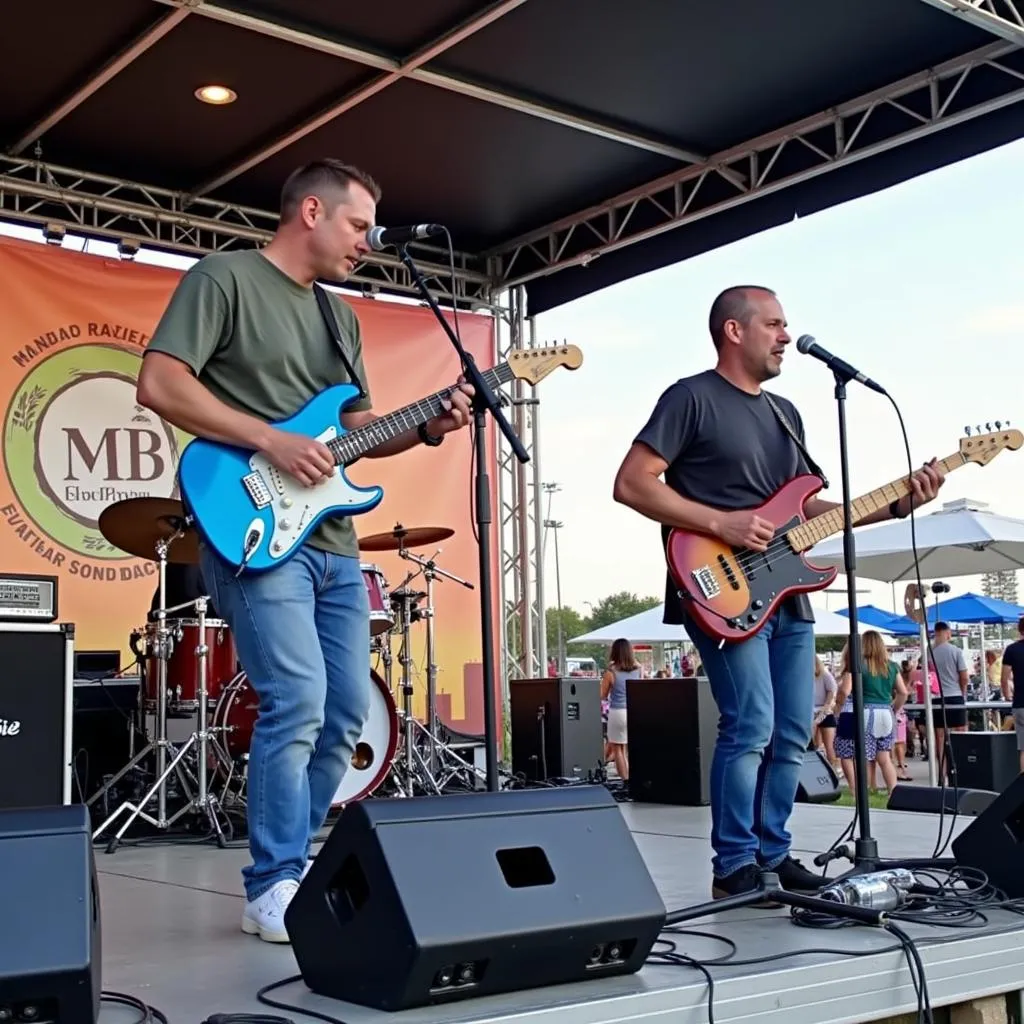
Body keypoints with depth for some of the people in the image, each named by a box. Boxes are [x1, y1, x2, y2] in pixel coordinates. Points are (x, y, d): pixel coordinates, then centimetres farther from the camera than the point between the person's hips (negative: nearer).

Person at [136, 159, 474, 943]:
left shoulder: (341, 317, 20)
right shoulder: (225, 278, -3)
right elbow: (159, 383, -14)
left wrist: (428, 427, 2)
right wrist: (270, 441, -18)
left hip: (332, 541, 8)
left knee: (345, 715, 7)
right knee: (298, 706, -16)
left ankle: (293, 863, 20)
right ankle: (276, 891, -3)